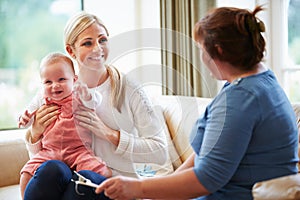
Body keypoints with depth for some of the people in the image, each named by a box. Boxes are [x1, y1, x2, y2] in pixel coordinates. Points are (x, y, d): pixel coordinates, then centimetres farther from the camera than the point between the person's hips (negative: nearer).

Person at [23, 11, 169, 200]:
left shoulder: (130, 91, -2)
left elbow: (160, 152, -7)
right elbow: (38, 153, 17)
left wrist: (108, 133, -14)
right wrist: (35, 133, -6)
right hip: (68, 178, 3)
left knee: (84, 179, -37)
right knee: (51, 168, -33)